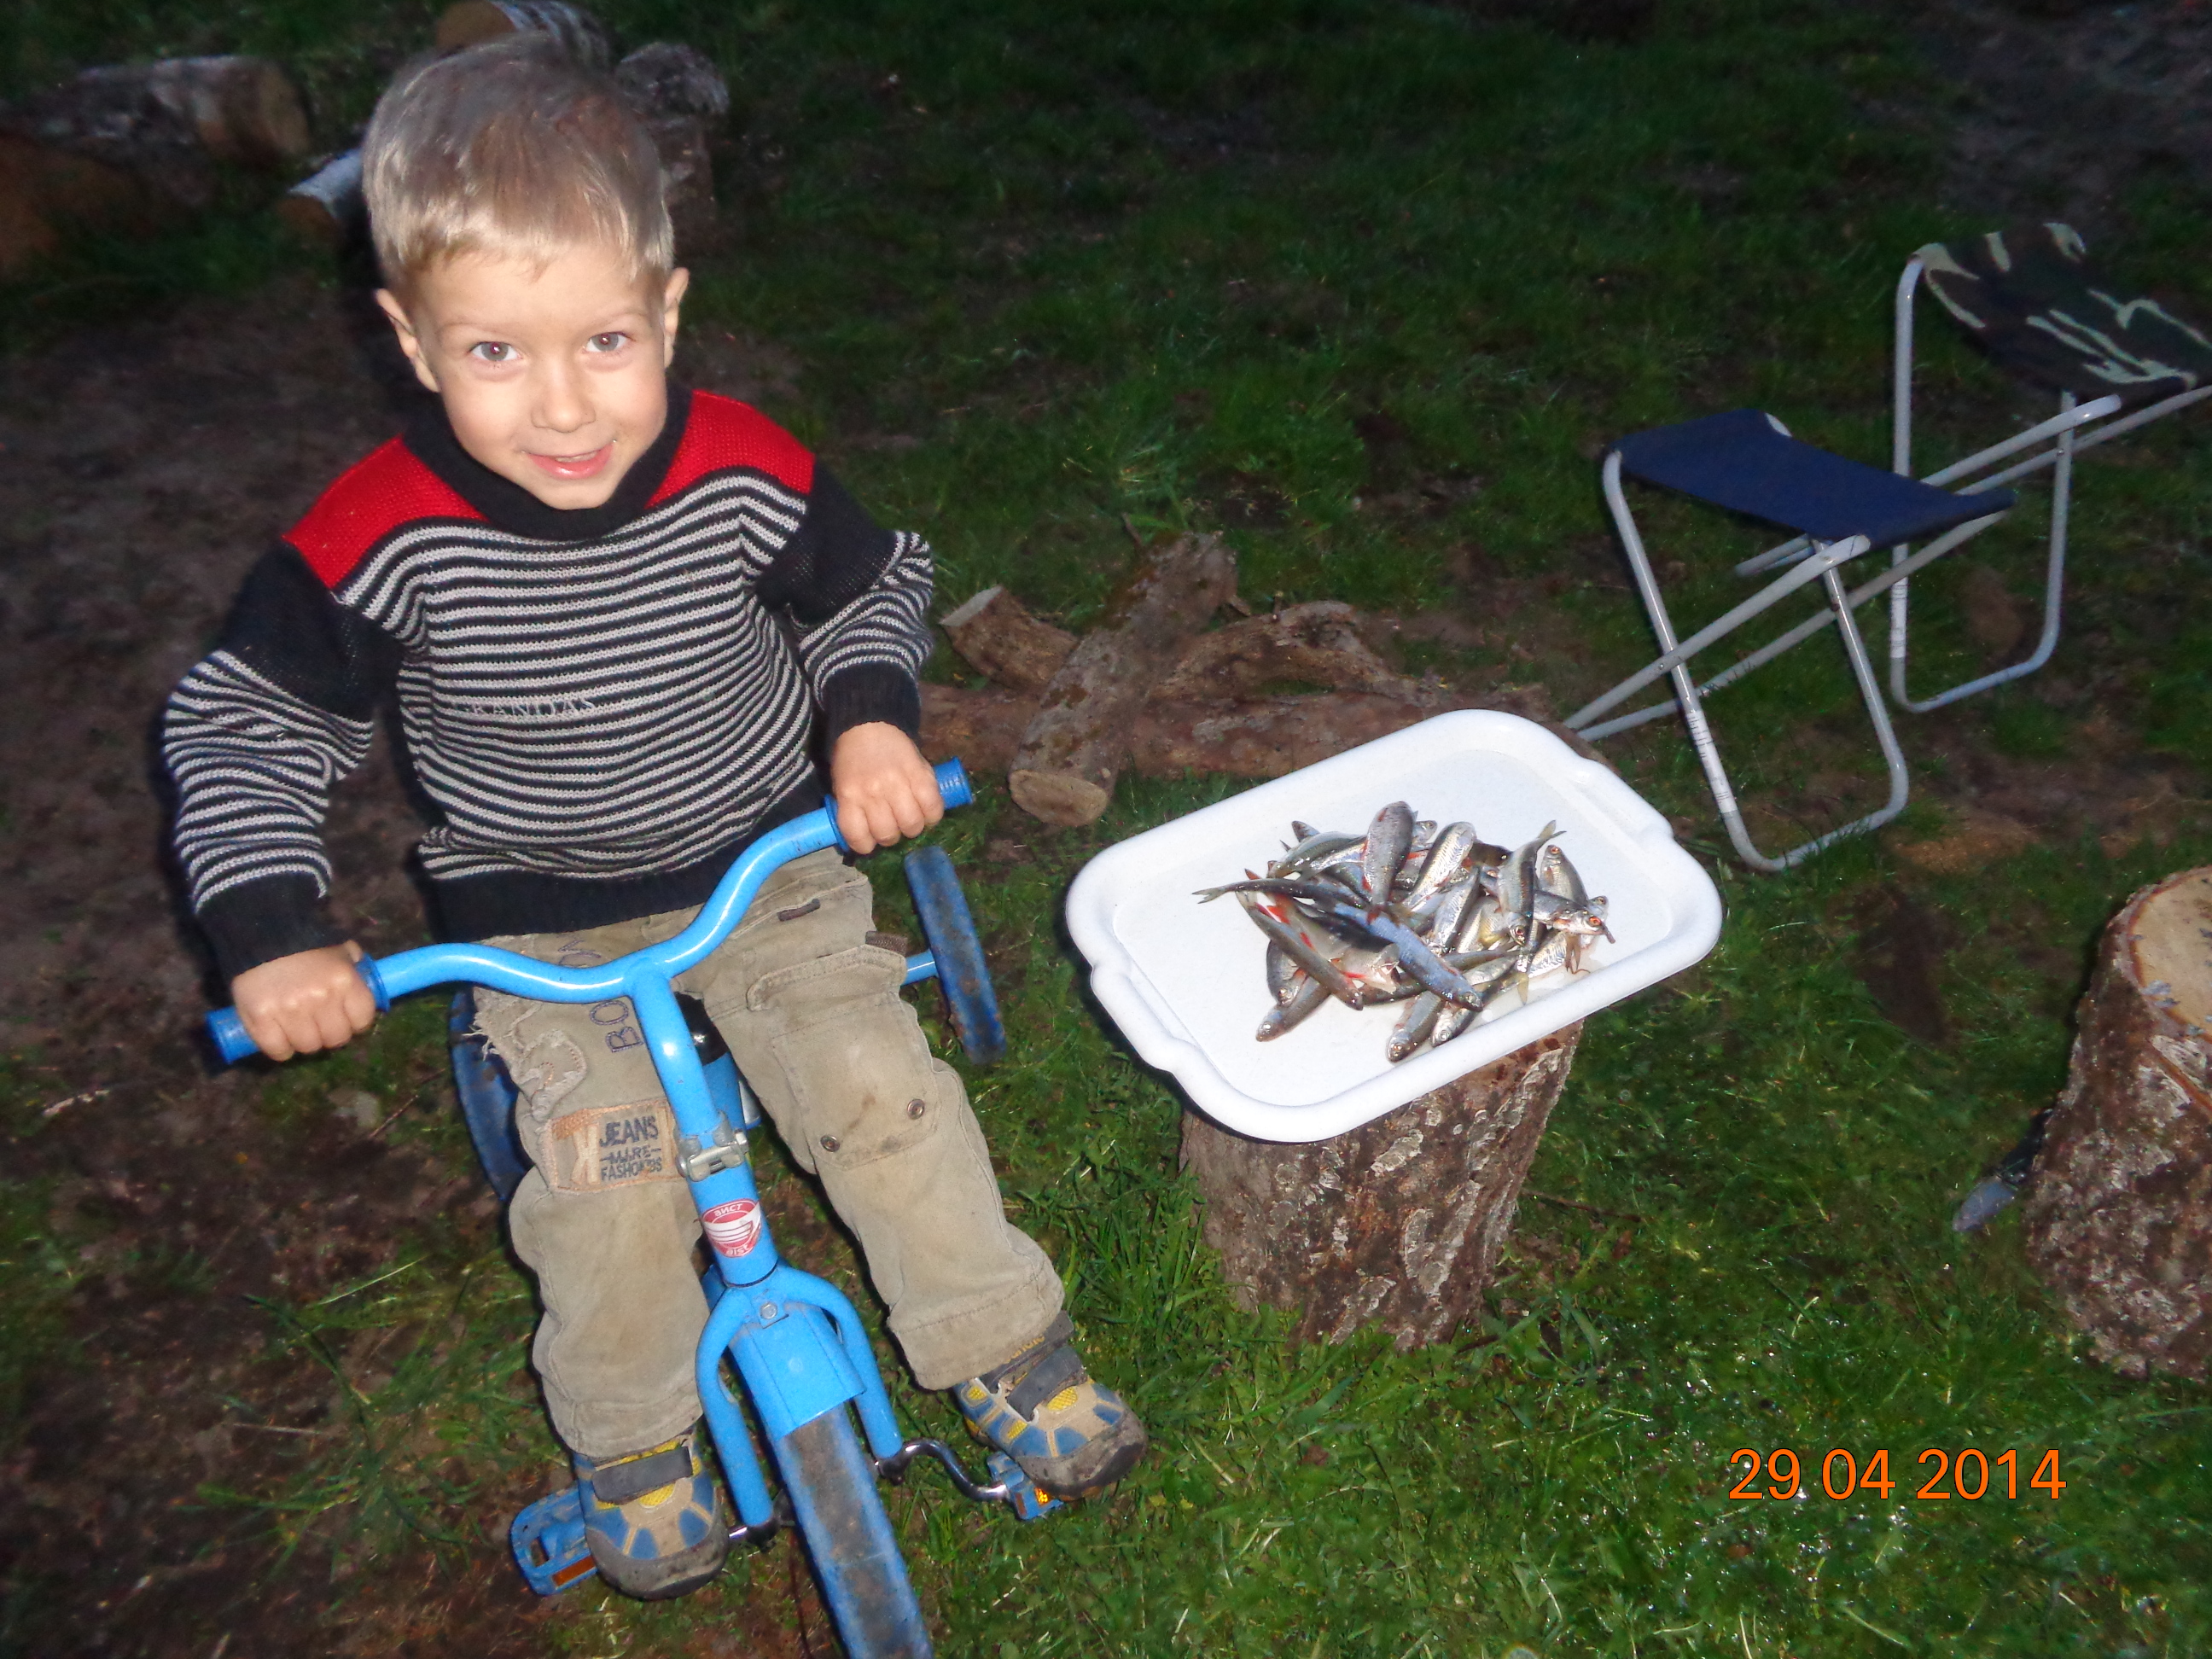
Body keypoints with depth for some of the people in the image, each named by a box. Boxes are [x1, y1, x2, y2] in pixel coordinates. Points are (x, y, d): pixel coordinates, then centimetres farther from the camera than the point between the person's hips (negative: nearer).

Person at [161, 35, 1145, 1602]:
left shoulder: (749, 474, -18)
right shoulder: (383, 539, -21)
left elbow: (874, 588, 2)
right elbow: (240, 720, -8)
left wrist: (870, 718, -17)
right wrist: (271, 930, -18)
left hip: (774, 861, 1)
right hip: (538, 921, 0)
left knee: (883, 1092, -10)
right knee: (605, 1184, -14)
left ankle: (1004, 1344, 17)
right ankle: (634, 1436, 17)